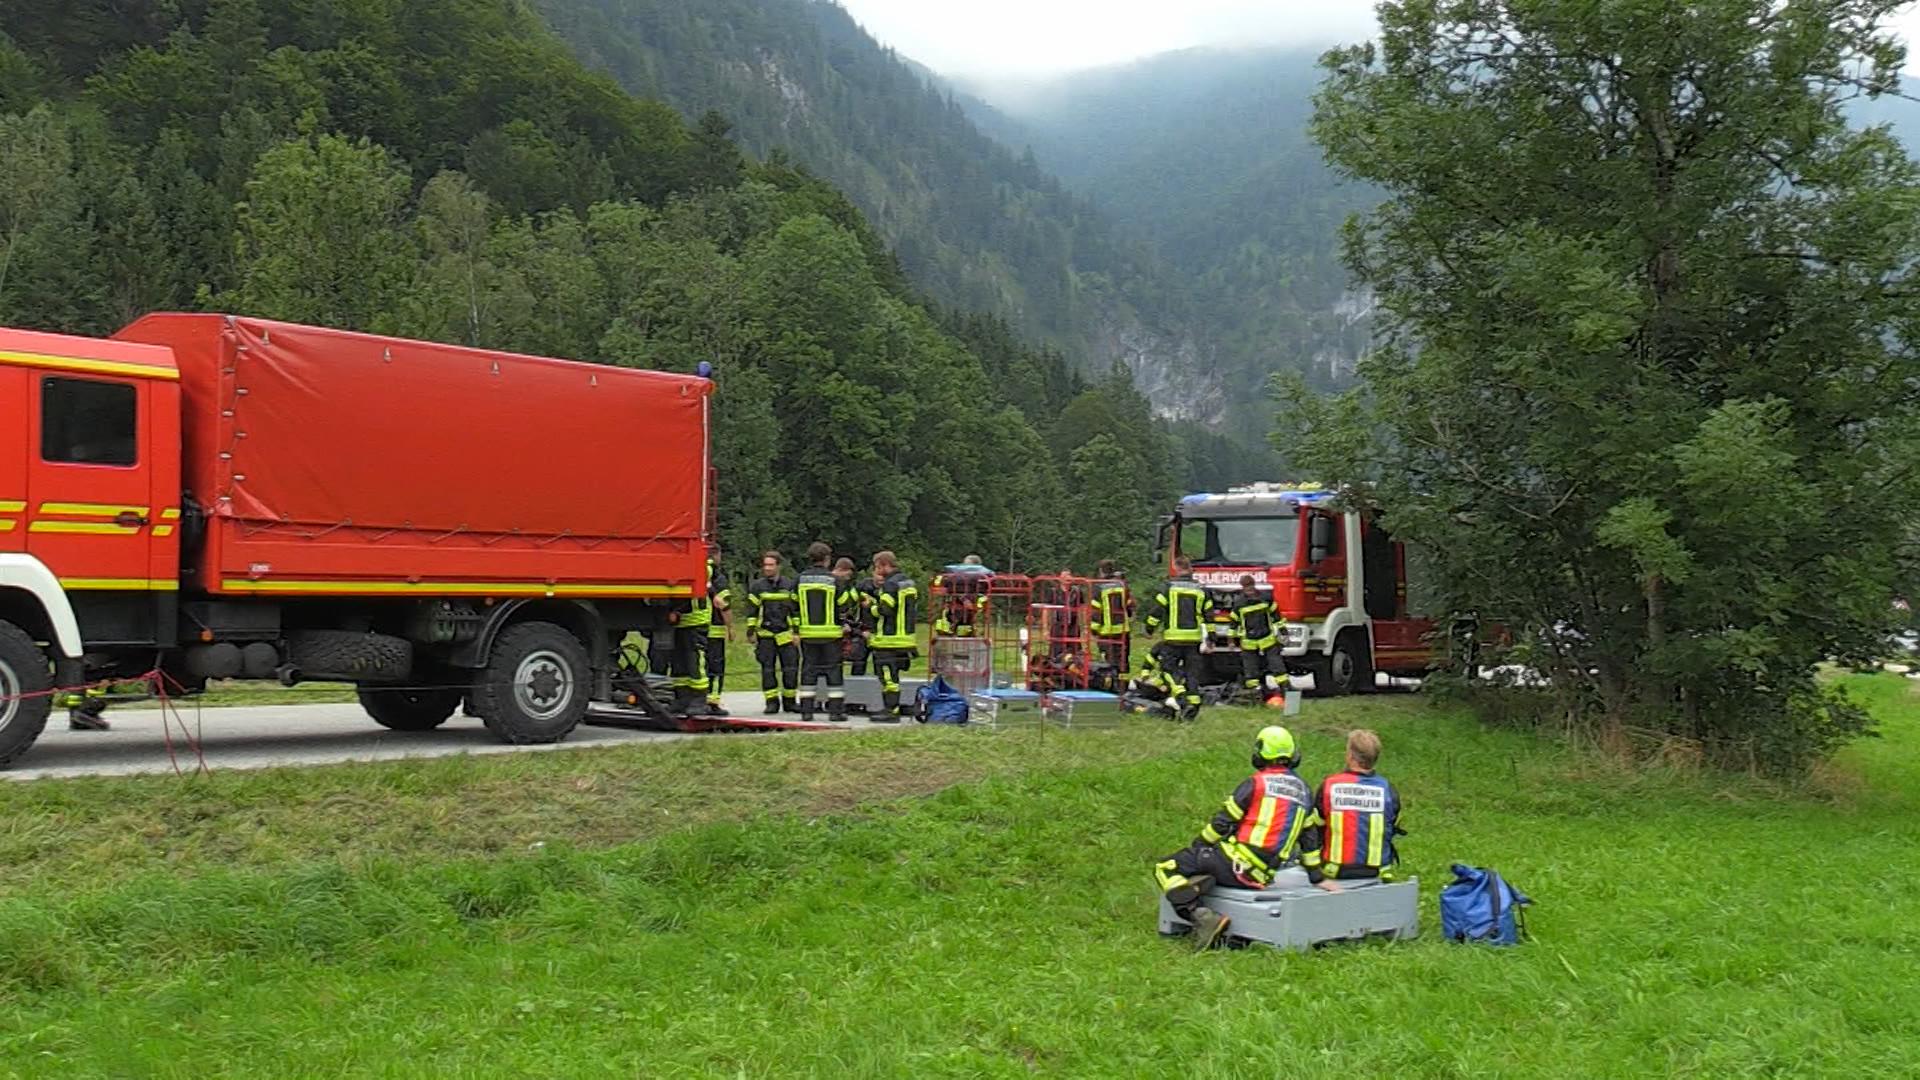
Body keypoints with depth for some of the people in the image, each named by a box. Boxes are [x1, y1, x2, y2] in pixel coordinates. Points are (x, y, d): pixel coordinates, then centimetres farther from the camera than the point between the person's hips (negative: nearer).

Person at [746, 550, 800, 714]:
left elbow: (796, 609, 9)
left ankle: (790, 701, 12)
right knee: (767, 669, 0)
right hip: (765, 634, 0)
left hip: (786, 634, 0)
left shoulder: (789, 585, 6)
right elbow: (752, 610, 6)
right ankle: (771, 702, 7)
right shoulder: (757, 586, 5)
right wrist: (751, 630, 0)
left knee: (790, 668, 0)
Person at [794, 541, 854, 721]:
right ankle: (835, 710, 1)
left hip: (807, 633, 3)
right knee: (834, 671, 3)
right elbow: (845, 604, -3)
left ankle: (806, 709, 6)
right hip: (831, 633, -3)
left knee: (808, 669, 8)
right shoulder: (834, 580, -7)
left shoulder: (801, 579, 3)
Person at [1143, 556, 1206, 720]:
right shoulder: (1200, 589, 9)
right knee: (1192, 671, 10)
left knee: (1169, 669, 1)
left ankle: (1182, 699, -16)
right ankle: (1193, 700, 7)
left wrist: (1149, 629, 7)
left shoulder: (1168, 587, -4)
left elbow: (1156, 610, -7)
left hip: (1173, 638, -4)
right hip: (1193, 637, 4)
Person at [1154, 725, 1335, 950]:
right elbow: (1310, 835, 20)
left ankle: (1202, 917, -21)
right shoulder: (1303, 790, 15)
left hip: (1237, 863, -8)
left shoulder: (1256, 783, -4)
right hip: (1264, 876, 8)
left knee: (1166, 868, -5)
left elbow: (1223, 822, -3)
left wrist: (1196, 846, 11)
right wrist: (1317, 877, 28)